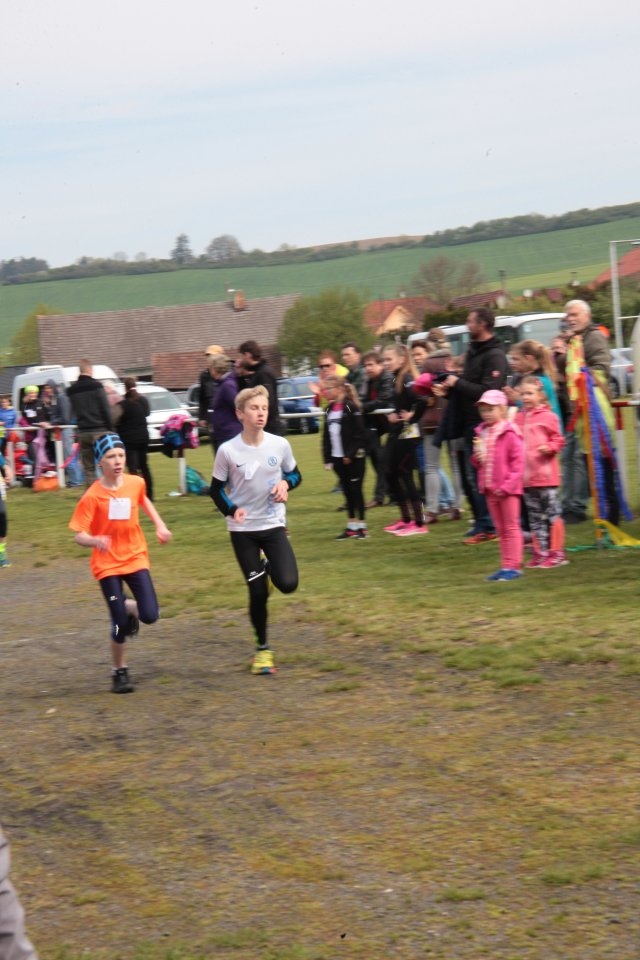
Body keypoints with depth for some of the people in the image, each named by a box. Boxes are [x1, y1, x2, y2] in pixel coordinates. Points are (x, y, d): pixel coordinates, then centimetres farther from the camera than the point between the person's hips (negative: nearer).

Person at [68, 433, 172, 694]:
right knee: (120, 624, -6)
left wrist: (160, 525, 11)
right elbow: (79, 535, -18)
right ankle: (119, 672, 17)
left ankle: (130, 607, 25)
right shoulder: (92, 496, -16)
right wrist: (95, 540, -39)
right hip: (107, 564, -3)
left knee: (150, 615, -11)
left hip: (136, 558, 3)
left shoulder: (135, 483, -4)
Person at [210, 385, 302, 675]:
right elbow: (216, 489, -1)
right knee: (257, 592, 1)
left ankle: (268, 568, 21)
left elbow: (295, 475, 10)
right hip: (243, 530, -1)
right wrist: (231, 510, -19)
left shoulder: (280, 445, -6)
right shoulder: (227, 451, -10)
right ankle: (262, 648, 21)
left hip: (274, 525, 1)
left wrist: (285, 483, -12)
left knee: (288, 584, -16)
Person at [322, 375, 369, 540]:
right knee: (347, 492, 11)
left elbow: (360, 434, -15)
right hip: (337, 458, 7)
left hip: (354, 458, -7)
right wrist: (327, 458, 6)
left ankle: (361, 526, 6)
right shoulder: (330, 409, 11)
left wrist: (351, 454, -18)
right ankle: (351, 526, 15)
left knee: (356, 490, -1)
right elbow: (326, 436, 12)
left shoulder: (351, 408, -11)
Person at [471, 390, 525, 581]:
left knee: (511, 527, 0)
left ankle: (514, 566, 3)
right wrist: (477, 456, -4)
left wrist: (508, 484, -19)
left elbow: (518, 461, -15)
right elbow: (478, 462, 20)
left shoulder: (509, 433, -12)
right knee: (500, 529, 12)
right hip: (490, 488, 8)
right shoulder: (482, 433, 10)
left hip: (507, 489, -8)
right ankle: (506, 566, 18)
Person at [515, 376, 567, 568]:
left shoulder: (548, 417, -5)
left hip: (546, 475, -6)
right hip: (526, 476, 6)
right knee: (534, 517, 10)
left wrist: (549, 447, -19)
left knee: (552, 513, -1)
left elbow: (558, 440, -1)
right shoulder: (518, 419, 10)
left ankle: (557, 552, 4)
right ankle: (540, 552, 17)